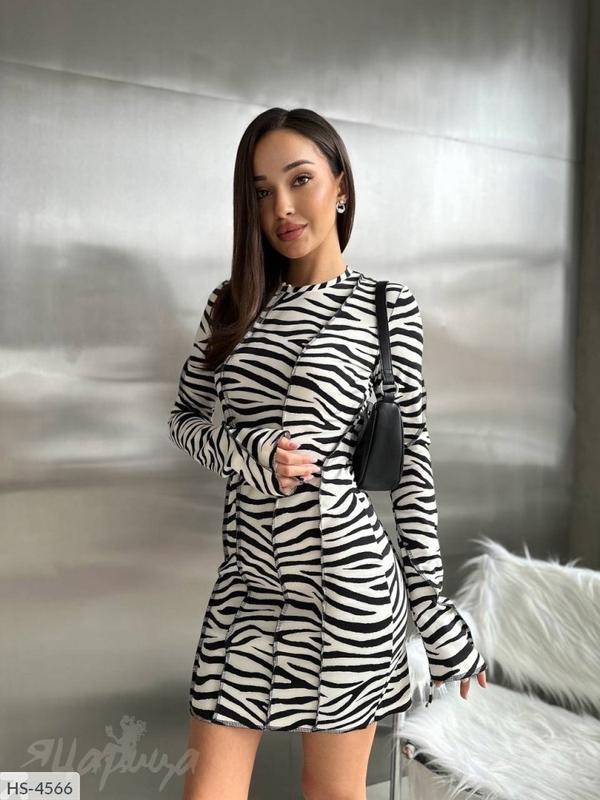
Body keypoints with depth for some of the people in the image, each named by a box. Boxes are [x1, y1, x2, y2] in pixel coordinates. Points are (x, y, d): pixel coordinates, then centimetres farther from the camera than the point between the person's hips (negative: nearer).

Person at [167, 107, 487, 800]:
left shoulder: (388, 307, -3)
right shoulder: (232, 303, 7)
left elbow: (412, 458, -1)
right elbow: (185, 417, 12)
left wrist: (431, 604, -2)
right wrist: (247, 453, -10)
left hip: (346, 569, -3)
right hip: (249, 570, 3)